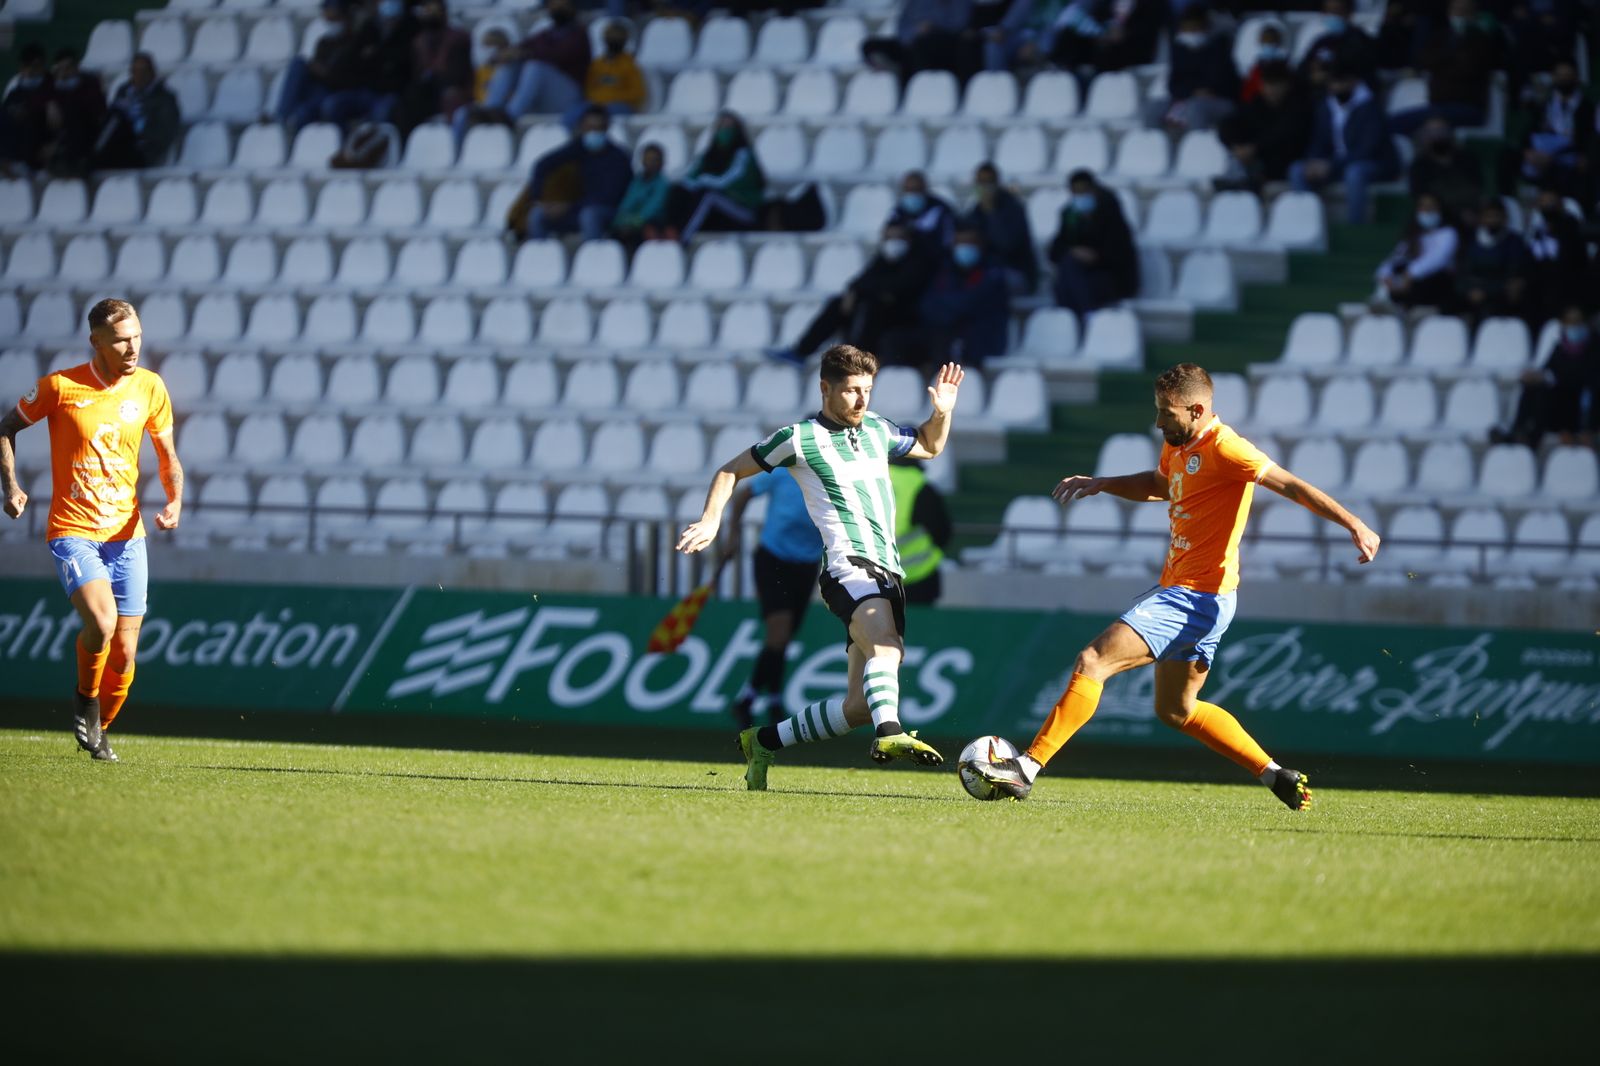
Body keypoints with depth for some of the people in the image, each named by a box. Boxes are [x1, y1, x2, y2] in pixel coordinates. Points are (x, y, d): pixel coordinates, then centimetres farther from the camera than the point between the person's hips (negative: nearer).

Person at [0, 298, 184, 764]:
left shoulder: (149, 388, 2)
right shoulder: (60, 386, -8)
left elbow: (168, 457, 13)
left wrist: (174, 502, -5)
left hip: (127, 536, 4)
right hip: (73, 530, -4)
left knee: (123, 656, 1)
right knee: (102, 621, -27)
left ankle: (99, 730, 27)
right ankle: (86, 698, 3)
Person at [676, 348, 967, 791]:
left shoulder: (878, 431, 18)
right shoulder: (799, 438, 2)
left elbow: (929, 447, 37)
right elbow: (731, 471, 13)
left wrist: (942, 412, 17)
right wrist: (711, 520, 0)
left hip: (888, 572, 7)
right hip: (848, 566, -7)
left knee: (860, 705, 3)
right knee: (886, 646, -37)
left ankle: (764, 742, 18)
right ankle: (890, 733, -61)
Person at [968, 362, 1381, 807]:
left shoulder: (1223, 448, -17)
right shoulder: (1178, 446, 11)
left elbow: (1291, 486, -19)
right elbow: (1159, 484, 33)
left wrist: (1355, 525, -26)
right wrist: (1102, 484, 18)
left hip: (1195, 597, -11)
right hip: (1180, 590, 11)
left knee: (1093, 661, -15)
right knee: (1176, 709, 20)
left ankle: (1026, 768, -15)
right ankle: (1276, 776, 21)